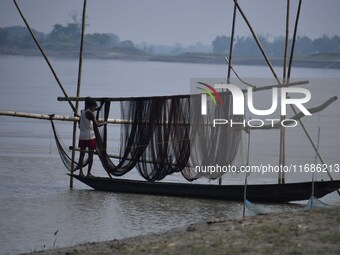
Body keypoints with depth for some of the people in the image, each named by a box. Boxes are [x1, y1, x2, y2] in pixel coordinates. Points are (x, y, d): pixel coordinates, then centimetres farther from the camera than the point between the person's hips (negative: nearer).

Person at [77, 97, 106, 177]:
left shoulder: (82, 112, 9)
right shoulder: (90, 113, -12)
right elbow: (96, 124, -15)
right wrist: (104, 123, -2)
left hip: (82, 136, 7)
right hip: (90, 136, -7)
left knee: (82, 154, 11)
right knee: (91, 154, 0)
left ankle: (80, 172, 7)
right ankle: (89, 173, -1)